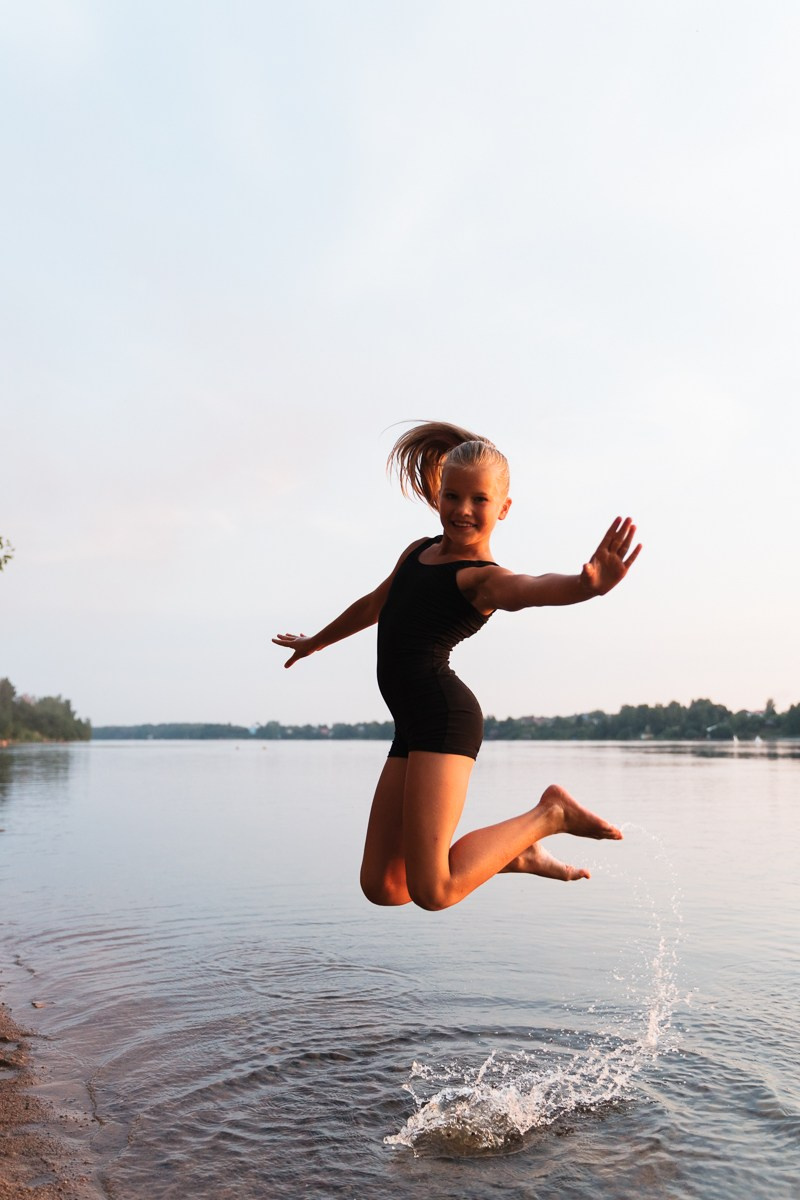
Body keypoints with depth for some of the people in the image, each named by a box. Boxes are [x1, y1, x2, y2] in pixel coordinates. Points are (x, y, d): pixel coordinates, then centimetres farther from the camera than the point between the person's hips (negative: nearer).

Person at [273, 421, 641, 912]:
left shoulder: (484, 578, -5)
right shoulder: (418, 552, 19)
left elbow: (532, 588, -29)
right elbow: (374, 605, 36)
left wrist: (585, 585, -53)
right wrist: (314, 642, 51)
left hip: (444, 715, -8)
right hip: (413, 726, 8)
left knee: (433, 892, -14)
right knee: (383, 886, 7)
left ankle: (550, 813, 5)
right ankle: (516, 854, 22)